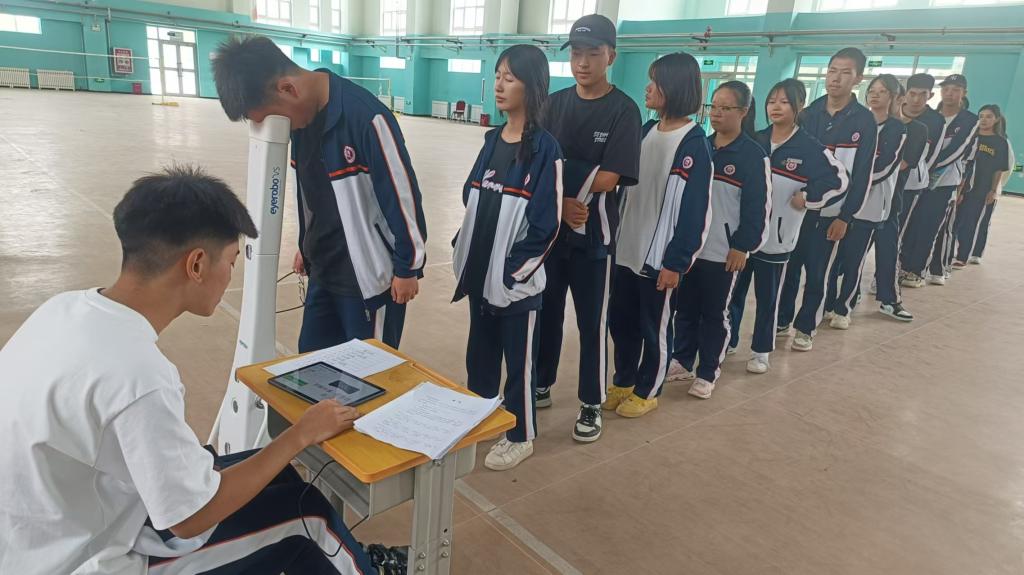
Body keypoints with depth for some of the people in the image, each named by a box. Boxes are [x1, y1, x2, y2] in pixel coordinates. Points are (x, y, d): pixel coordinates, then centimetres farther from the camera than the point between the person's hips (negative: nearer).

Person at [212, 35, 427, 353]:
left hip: (370, 276, -8)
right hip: (323, 271, 8)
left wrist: (407, 267, -12)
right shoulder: (302, 115, 1)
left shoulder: (365, 117, -25)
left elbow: (403, 196, -19)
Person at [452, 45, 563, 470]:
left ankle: (521, 436, 27)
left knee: (518, 359, 9)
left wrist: (512, 271, -14)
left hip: (515, 279, -6)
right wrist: (465, 255, 5)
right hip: (479, 272, 7)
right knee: (479, 352, 20)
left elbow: (544, 226, -15)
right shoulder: (492, 139, 7)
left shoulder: (544, 149, -13)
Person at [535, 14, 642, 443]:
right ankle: (540, 386, 34)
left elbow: (609, 179, -17)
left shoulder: (623, 110, -7)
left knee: (591, 322, 6)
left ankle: (592, 405, 21)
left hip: (593, 235, -4)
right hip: (549, 226, 5)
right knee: (546, 313, 16)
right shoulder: (555, 103, 7)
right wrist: (561, 203, -15)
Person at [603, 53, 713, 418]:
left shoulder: (694, 142, -13)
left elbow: (695, 209, -15)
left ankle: (647, 392, 28)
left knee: (654, 328, 9)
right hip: (627, 249, 7)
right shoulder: (647, 131, 8)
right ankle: (623, 382, 34)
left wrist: (676, 261, -16)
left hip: (660, 257, -6)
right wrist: (615, 236, 11)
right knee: (621, 320, 15)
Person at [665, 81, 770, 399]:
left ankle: (708, 372, 20)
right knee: (685, 307, 14)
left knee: (715, 312, 7)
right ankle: (682, 361, 30)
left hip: (723, 251, -5)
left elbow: (757, 206, -8)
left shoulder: (753, 155, -6)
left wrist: (742, 246, -12)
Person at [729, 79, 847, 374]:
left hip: (776, 236, -3)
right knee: (734, 291, 10)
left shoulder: (810, 148, -7)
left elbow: (839, 182, -5)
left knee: (768, 296, 10)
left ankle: (761, 351, 25)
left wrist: (806, 199, -9)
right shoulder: (754, 141, 3)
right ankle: (724, 343, 26)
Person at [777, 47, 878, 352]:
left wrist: (845, 216, -9)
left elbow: (862, 175, -6)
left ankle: (806, 326, 21)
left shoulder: (865, 121, -5)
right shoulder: (808, 113, 4)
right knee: (788, 266, 9)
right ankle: (781, 319, 24)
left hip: (830, 212, -2)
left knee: (817, 273, 6)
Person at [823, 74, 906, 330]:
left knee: (854, 258, 2)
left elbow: (884, 168, -10)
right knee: (833, 255, 5)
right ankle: (827, 304, 18)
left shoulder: (897, 129, 0)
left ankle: (844, 309, 14)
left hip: (870, 203, -3)